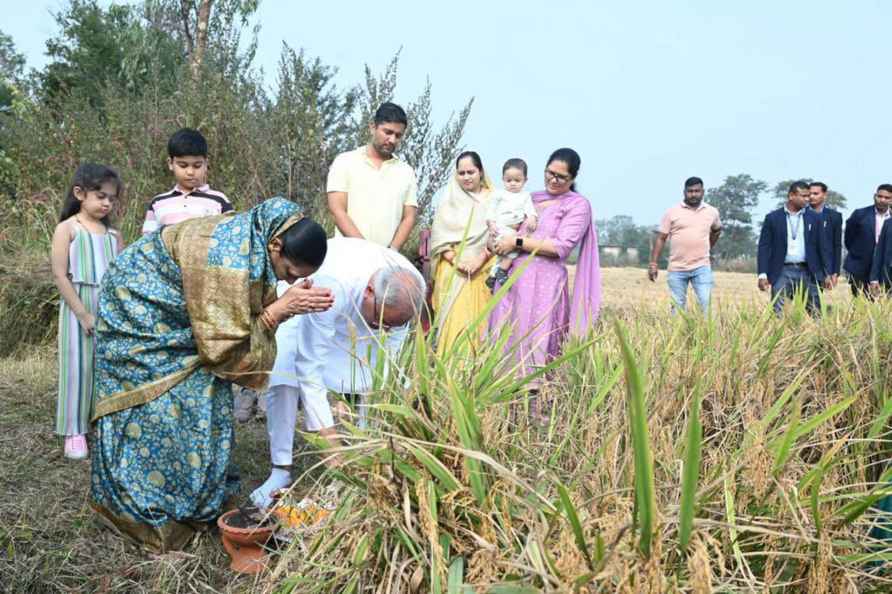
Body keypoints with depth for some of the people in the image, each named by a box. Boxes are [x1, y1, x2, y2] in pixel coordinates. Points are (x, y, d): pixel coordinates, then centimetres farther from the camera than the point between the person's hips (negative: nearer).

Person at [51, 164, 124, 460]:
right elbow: (60, 275, -9)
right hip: (78, 309, -4)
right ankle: (75, 432, 13)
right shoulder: (67, 229, -4)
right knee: (79, 367, 2)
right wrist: (83, 314, -14)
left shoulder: (113, 233, 9)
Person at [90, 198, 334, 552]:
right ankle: (148, 510, 9)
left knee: (202, 403, 6)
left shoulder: (258, 240, -11)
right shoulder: (226, 262, -37)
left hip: (170, 317, 8)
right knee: (156, 408, -6)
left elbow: (249, 316, -1)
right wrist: (282, 307, -32)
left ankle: (199, 501, 18)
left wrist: (290, 304, -20)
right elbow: (223, 347, -29)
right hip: (137, 311, -8)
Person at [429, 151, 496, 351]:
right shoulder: (449, 198, 10)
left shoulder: (492, 199, 7)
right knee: (453, 318, -8)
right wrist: (455, 260, -10)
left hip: (482, 271, 0)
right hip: (452, 270, 0)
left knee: (477, 318, -4)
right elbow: (439, 236, 3)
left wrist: (479, 260, -12)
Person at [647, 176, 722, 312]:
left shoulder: (712, 212, 7)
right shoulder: (672, 212, 0)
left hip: (702, 267, 1)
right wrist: (653, 264, -5)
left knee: (706, 304, -9)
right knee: (678, 307, 5)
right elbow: (660, 239, 1)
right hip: (677, 269, -1)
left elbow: (717, 230, 29)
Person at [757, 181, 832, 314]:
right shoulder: (773, 218, 3)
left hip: (808, 272, 2)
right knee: (777, 314, -4)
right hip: (782, 272, -2)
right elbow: (764, 247, 0)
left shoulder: (815, 218, 9)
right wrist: (763, 274, -8)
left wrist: (828, 274, 3)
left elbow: (823, 247, 9)